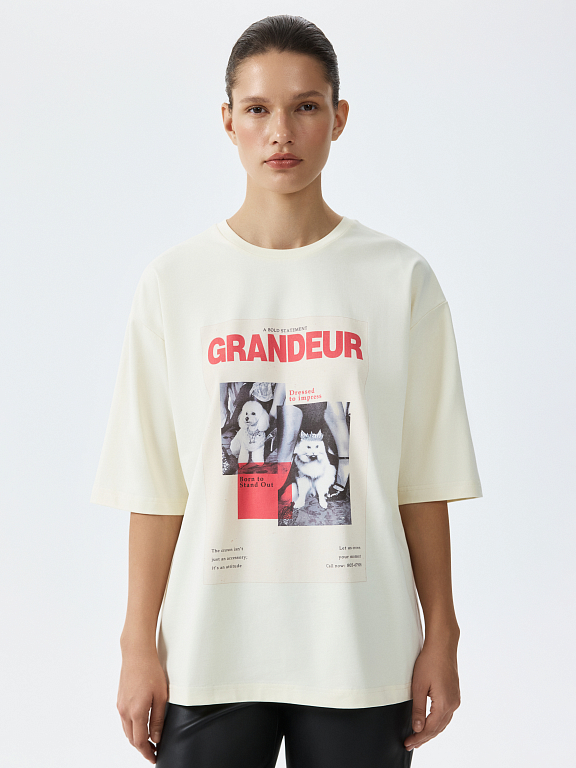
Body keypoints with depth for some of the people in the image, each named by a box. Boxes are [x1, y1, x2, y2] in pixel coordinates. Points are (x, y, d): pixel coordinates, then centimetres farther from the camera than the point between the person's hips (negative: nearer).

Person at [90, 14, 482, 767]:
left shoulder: (400, 278, 0)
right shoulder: (174, 281, 1)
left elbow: (423, 480, 1)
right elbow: (155, 490, 0)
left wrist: (441, 634, 1)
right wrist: (139, 645, -1)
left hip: (362, 655, 0)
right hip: (209, 653, 0)